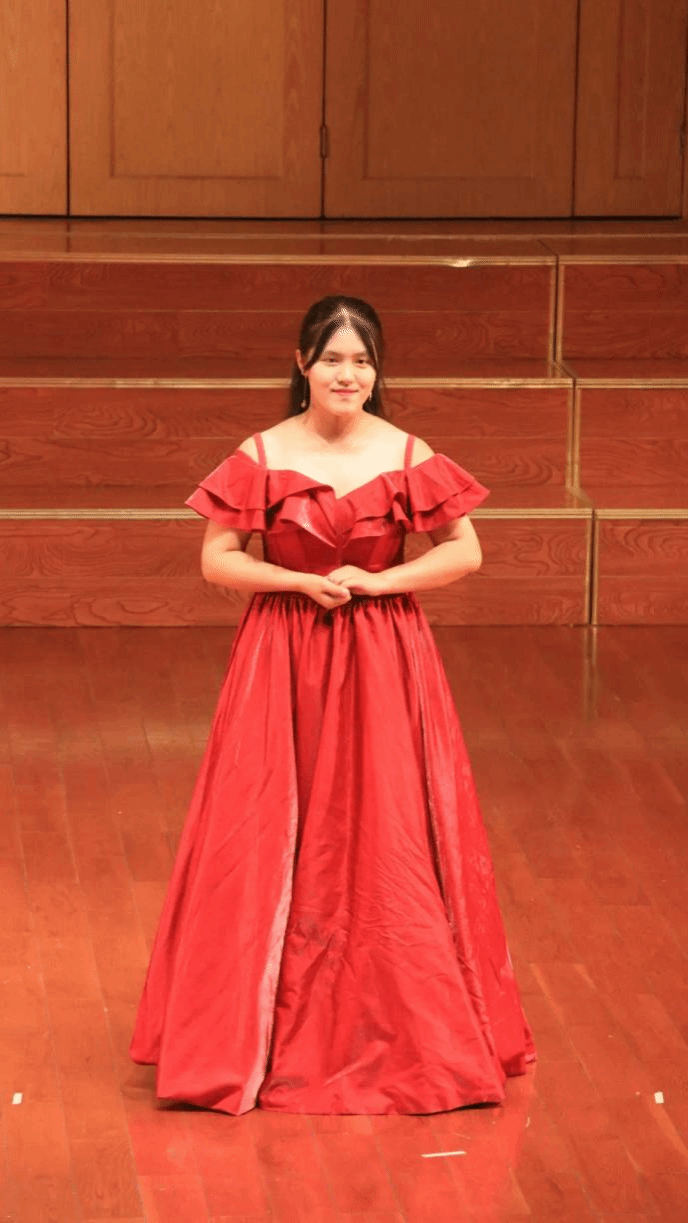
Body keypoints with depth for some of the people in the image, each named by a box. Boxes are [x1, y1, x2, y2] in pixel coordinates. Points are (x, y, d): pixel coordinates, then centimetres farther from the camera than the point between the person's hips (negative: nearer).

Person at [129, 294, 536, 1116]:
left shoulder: (407, 456, -3)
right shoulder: (262, 456, -3)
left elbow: (466, 552, 1)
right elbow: (216, 560, -1)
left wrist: (376, 582, -11)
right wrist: (303, 583, -14)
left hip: (384, 662, 0)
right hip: (283, 661, 0)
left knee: (388, 838, 1)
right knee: (273, 839, 1)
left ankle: (400, 1024, 13)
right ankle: (271, 1024, 13)